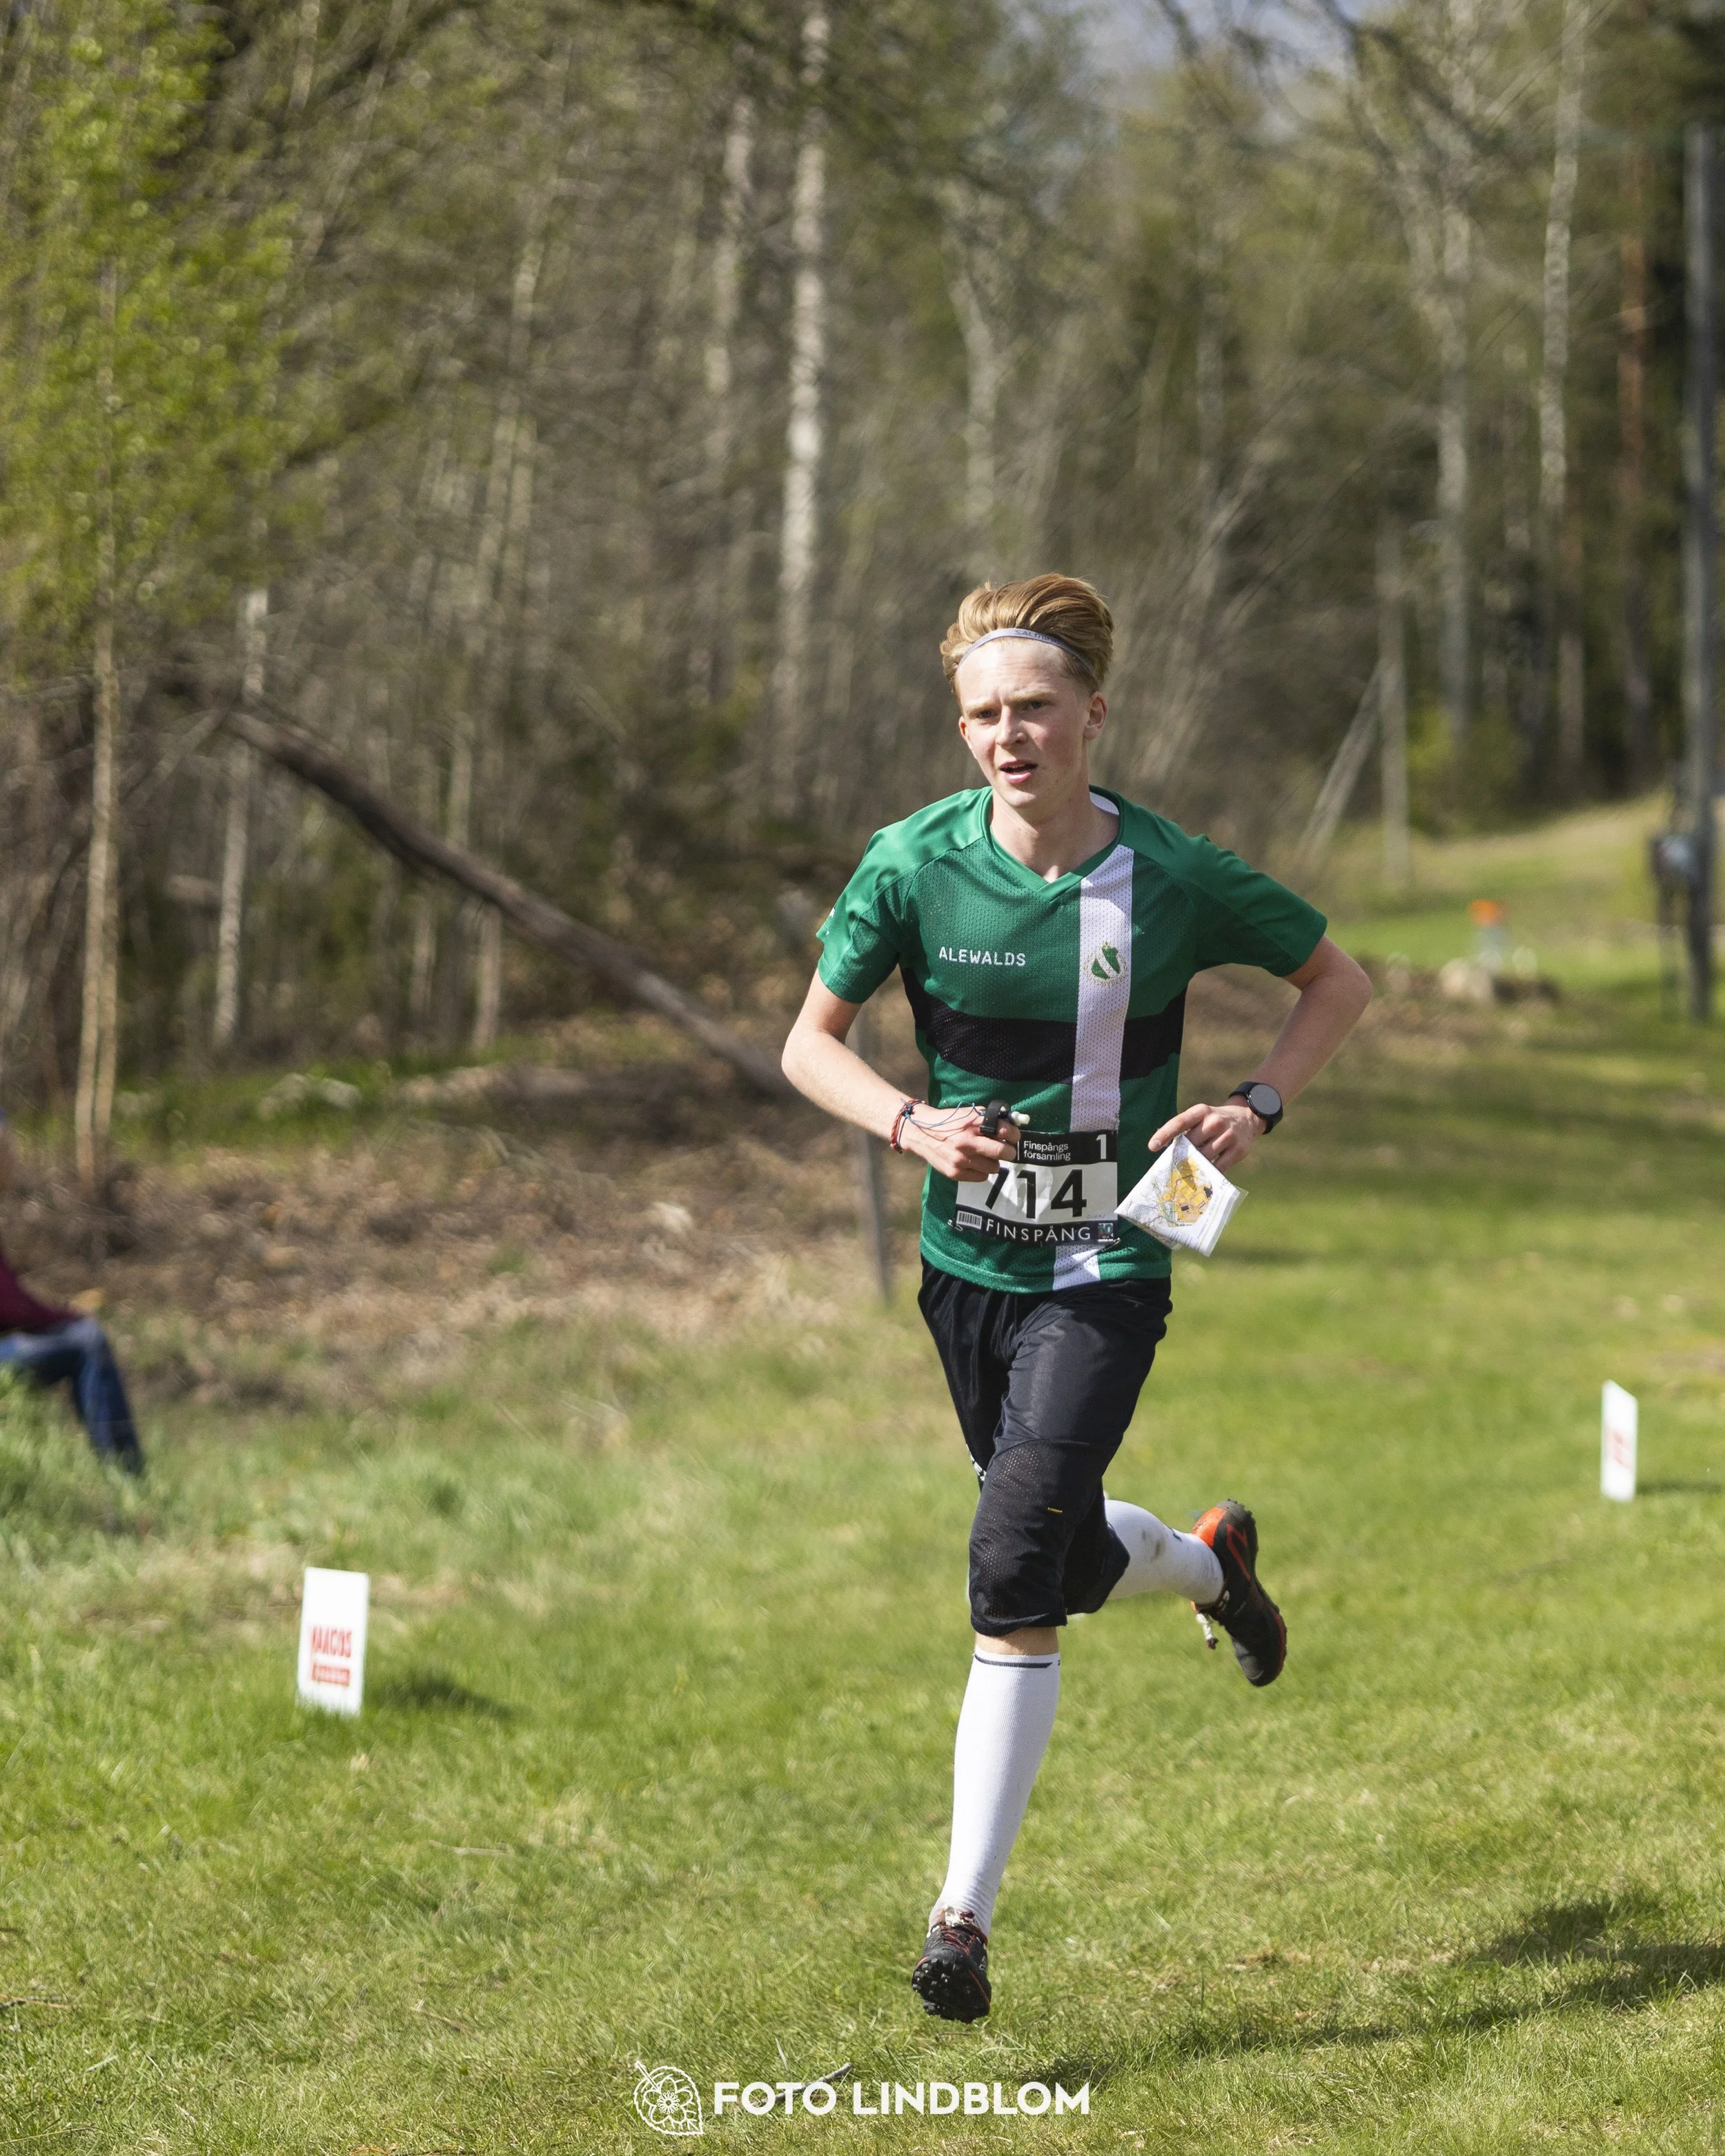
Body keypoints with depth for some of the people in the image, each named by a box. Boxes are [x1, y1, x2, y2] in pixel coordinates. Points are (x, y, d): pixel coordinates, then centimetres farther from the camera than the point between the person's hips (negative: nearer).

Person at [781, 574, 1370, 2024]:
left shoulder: (1176, 879, -12)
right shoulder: (915, 865, -9)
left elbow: (1339, 982, 4)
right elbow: (809, 1044, -1)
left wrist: (1258, 1107, -11)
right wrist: (910, 1122, -20)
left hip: (1108, 1268, -3)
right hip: (967, 1263, 4)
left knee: (1016, 1564, -18)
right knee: (1062, 1560, 18)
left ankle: (967, 1917, -13)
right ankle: (1214, 1562, 55)